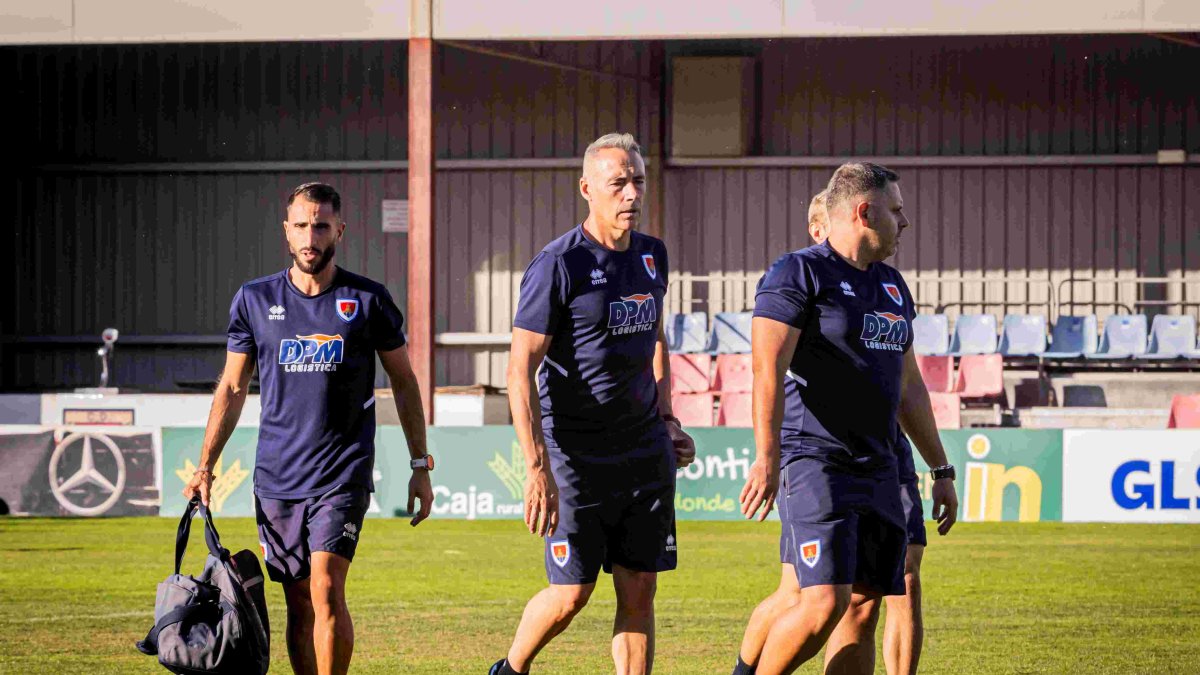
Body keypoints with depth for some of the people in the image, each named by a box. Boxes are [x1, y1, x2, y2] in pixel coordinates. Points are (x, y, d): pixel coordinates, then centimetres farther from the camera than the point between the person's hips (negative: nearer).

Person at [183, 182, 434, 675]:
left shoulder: (368, 300, 2)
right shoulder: (255, 300, 6)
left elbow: (403, 381, 10)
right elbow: (232, 388, 13)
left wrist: (420, 465, 7)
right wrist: (205, 467, 7)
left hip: (343, 473, -2)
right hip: (276, 477, 2)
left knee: (326, 588, -16)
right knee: (298, 602, 5)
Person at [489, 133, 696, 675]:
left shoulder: (651, 256, 9)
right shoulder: (559, 265, -13)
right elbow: (521, 369, -14)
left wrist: (666, 418, 17)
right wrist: (537, 468, -20)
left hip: (644, 450, 6)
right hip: (575, 452, -6)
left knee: (639, 592, 3)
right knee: (571, 594, -3)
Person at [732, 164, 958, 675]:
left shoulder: (892, 286, 19)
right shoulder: (800, 274, -7)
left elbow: (908, 387, 26)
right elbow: (768, 369, -17)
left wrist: (941, 470, 24)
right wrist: (767, 457, -26)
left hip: (877, 469, 8)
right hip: (814, 461, -8)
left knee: (865, 603, 4)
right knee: (825, 602, -17)